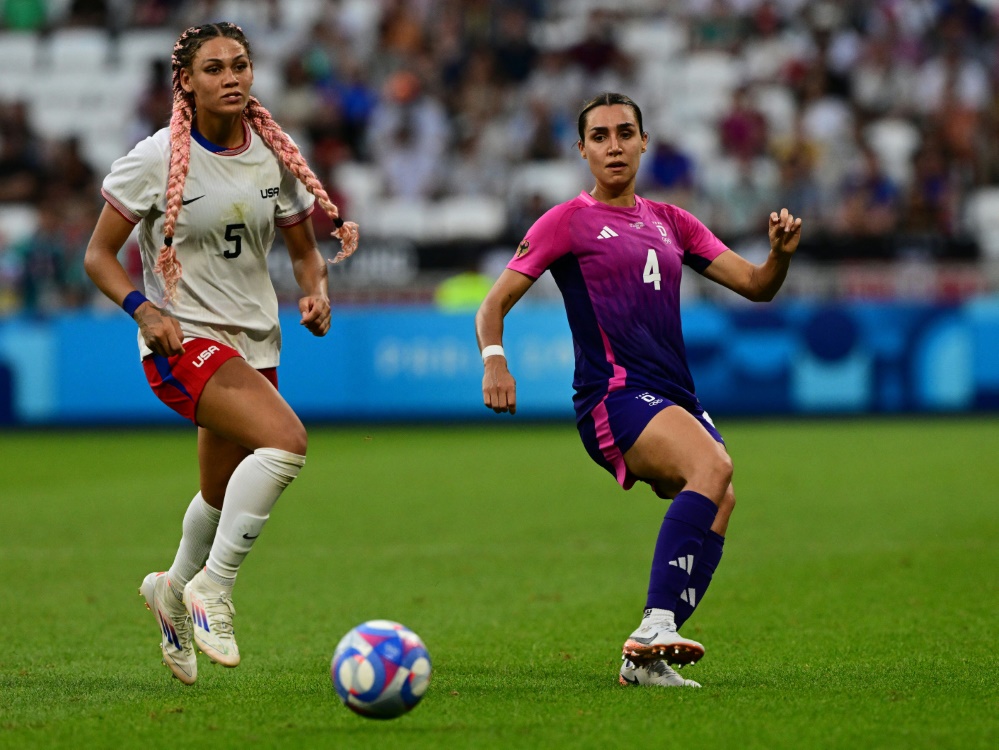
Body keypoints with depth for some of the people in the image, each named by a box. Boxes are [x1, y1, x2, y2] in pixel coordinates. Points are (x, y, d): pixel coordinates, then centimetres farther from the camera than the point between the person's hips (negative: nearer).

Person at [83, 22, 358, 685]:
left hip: (254, 343, 6)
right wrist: (145, 310, -21)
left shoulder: (274, 156, 3)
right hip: (182, 339, -6)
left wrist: (317, 291, -7)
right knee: (286, 439, -28)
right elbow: (99, 254, -4)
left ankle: (174, 590, 46)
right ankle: (213, 587, -16)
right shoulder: (157, 158, -10)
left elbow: (304, 249, 14)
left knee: (224, 496, 15)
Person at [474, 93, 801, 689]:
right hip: (614, 394, -7)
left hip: (676, 398, 7)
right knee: (713, 466, -31)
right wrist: (494, 360, -16)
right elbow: (495, 304, 4)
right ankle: (656, 628, -40)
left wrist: (781, 253, -4)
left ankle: (647, 658, -6)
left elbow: (756, 286, 19)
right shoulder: (568, 221, 7)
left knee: (719, 504, -15)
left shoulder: (670, 222, 22)